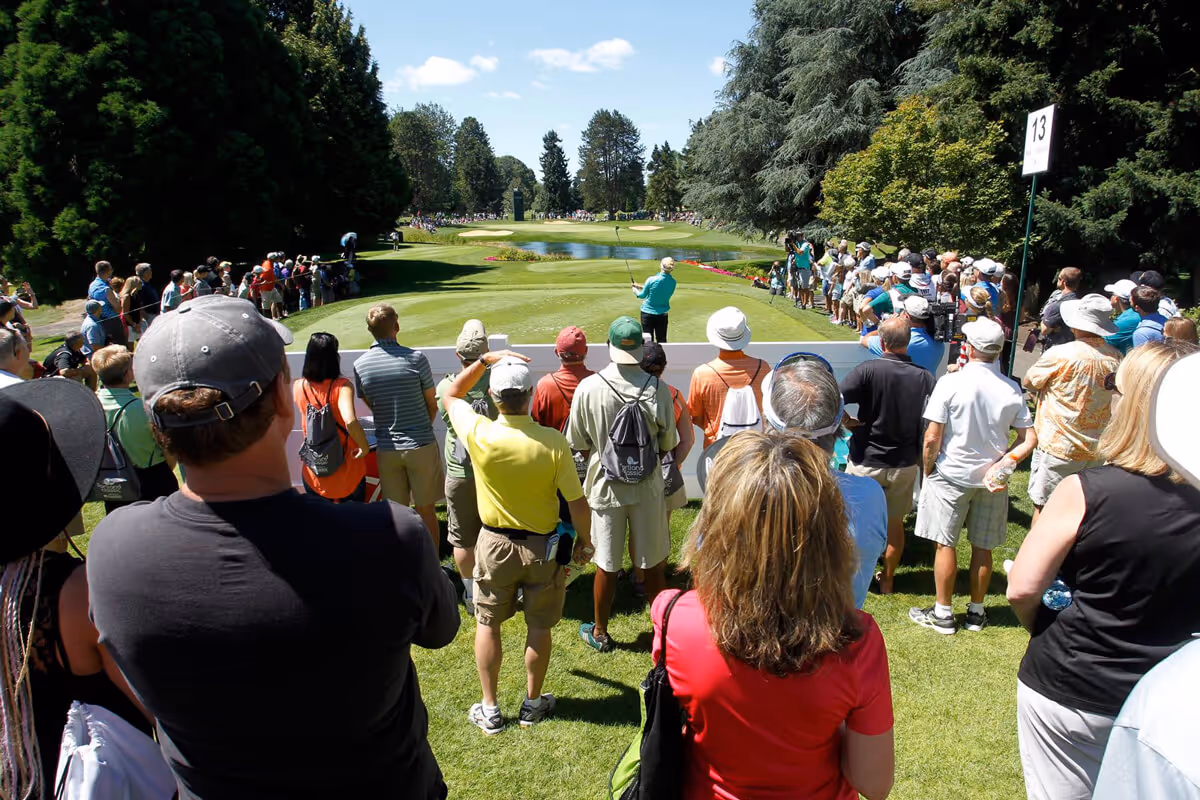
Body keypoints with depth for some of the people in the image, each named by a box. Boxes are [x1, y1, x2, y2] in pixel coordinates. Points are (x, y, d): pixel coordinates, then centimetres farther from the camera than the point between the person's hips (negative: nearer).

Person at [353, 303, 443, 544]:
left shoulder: (360, 365, -4)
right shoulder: (416, 358, -13)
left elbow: (371, 406, 9)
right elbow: (433, 406, -3)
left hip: (386, 448, 3)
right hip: (421, 445, -2)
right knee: (426, 511, 11)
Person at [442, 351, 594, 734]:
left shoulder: (478, 434, -19)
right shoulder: (552, 442, -22)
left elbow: (451, 394, 2)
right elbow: (577, 501, -15)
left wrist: (484, 360, 1)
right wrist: (584, 541, 1)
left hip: (495, 544, 1)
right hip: (543, 547, 0)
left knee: (487, 625, 18)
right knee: (539, 627, 17)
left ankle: (490, 709, 28)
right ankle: (533, 703, 33)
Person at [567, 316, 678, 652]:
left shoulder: (589, 388, -15)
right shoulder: (657, 388, -13)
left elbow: (580, 444, -4)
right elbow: (667, 445, -2)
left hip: (605, 486, 0)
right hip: (648, 486, 1)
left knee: (606, 565, 12)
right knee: (653, 564, 14)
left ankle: (600, 632, 29)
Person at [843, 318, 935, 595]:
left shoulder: (868, 370, -18)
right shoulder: (925, 377, -8)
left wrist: (850, 423, -7)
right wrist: (921, 458, 10)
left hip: (866, 461, -3)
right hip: (905, 463, 3)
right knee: (895, 522, 18)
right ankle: (887, 579, 32)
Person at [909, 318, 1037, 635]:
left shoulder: (950, 383, -17)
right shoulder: (1011, 390, -4)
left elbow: (932, 438, -16)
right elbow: (1029, 439, -3)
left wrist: (928, 470, -2)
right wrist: (1004, 461, -2)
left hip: (951, 475, -4)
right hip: (992, 478, 4)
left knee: (945, 543, 6)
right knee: (983, 546, 14)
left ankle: (943, 614, 14)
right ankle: (976, 612, 27)